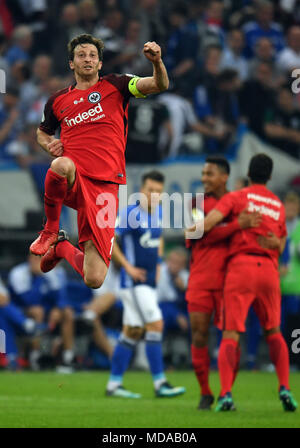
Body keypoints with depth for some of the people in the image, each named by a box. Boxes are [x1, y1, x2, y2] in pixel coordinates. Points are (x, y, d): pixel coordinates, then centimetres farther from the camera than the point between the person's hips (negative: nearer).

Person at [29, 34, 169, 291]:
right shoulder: (58, 101, 16)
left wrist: (157, 62, -26)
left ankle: (62, 248, 28)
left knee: (94, 279, -8)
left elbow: (160, 86, -4)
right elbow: (42, 133, 34)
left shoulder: (115, 86, 9)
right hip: (71, 181, 1)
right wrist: (50, 145, 9)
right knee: (62, 166, -42)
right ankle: (51, 231, -14)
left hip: (104, 186, -1)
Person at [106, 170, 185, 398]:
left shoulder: (159, 212, 9)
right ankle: (160, 383, -13)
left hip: (149, 281, 8)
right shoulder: (130, 213, -14)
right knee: (155, 324, -14)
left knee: (132, 331, 10)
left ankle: (114, 384, 15)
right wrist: (128, 267, -16)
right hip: (134, 281, -8)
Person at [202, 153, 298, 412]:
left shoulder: (237, 197, 3)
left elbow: (208, 223, -9)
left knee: (230, 335, -6)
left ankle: (226, 394, -20)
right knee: (273, 332, 17)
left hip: (241, 266, -3)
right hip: (269, 269, 3)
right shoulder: (279, 206, 17)